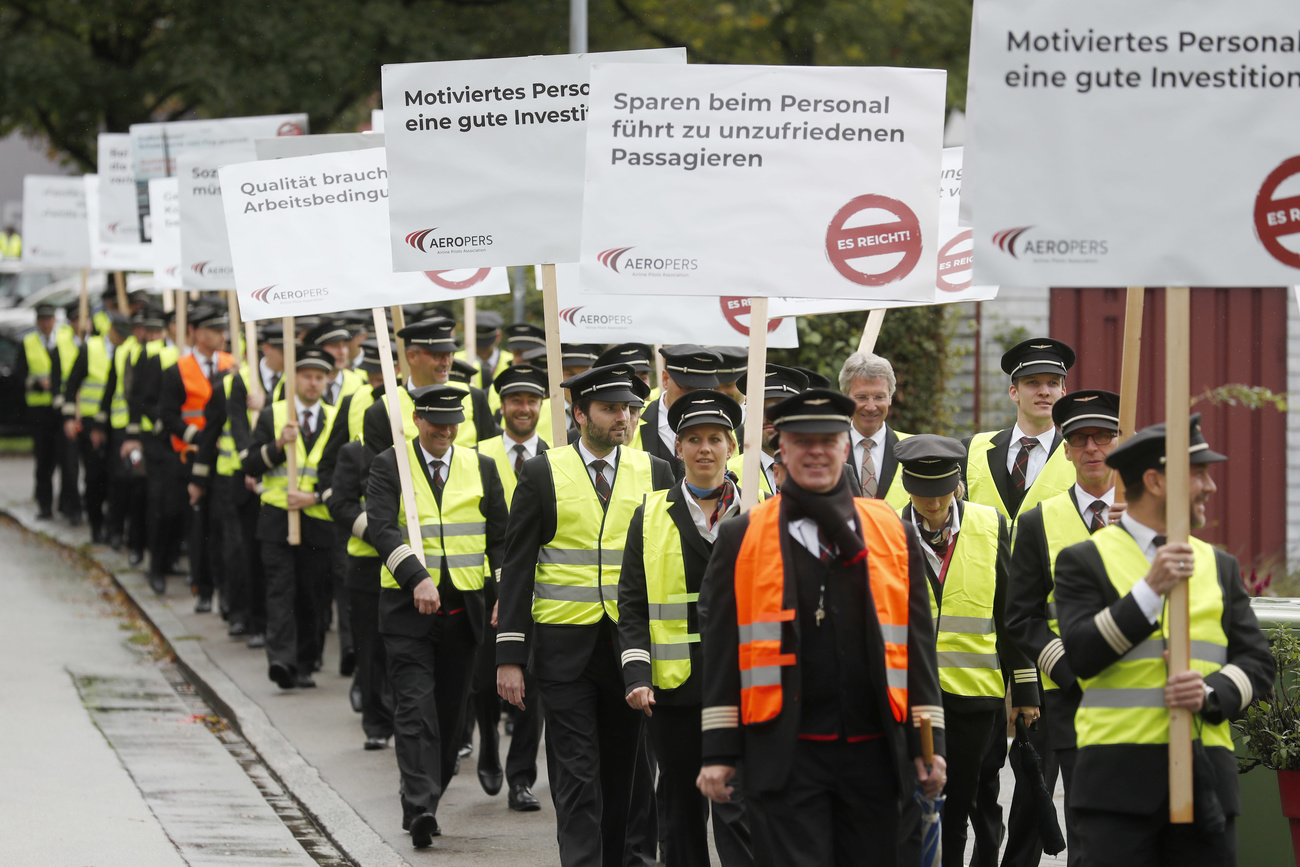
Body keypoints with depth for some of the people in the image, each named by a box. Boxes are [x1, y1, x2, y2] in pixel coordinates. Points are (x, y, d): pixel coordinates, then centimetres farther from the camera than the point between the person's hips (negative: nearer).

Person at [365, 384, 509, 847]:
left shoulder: (480, 468, 9)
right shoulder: (390, 466, -1)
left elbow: (500, 537, 12)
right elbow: (381, 527, -13)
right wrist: (417, 578, -27)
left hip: (463, 607, 4)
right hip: (408, 608, -4)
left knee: (449, 713, 7)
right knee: (416, 710, -12)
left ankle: (424, 803, 19)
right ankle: (421, 808, -19)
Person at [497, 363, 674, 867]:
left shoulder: (654, 473, 6)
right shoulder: (542, 474, -1)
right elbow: (517, 568, -2)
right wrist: (510, 656, -8)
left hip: (630, 647, 3)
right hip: (564, 648, -3)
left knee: (620, 773, 10)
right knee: (576, 776, -6)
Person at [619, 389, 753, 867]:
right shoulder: (651, 516, 7)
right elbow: (632, 603, 5)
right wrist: (636, 675, -7)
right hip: (672, 684, 2)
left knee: (737, 807, -10)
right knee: (681, 806, 8)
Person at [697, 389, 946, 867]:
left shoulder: (894, 534, 10)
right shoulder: (740, 538, 5)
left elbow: (918, 644, 10)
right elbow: (721, 649, 4)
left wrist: (928, 746, 6)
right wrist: (719, 752, -1)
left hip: (872, 754, 2)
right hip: (785, 754, -2)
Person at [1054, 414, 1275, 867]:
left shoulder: (1219, 566, 17)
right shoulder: (1085, 561, 4)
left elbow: (1258, 663, 10)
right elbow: (1082, 655, -9)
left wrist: (1212, 694, -11)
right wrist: (1151, 589, -16)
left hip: (1205, 779, 4)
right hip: (1120, 779, -4)